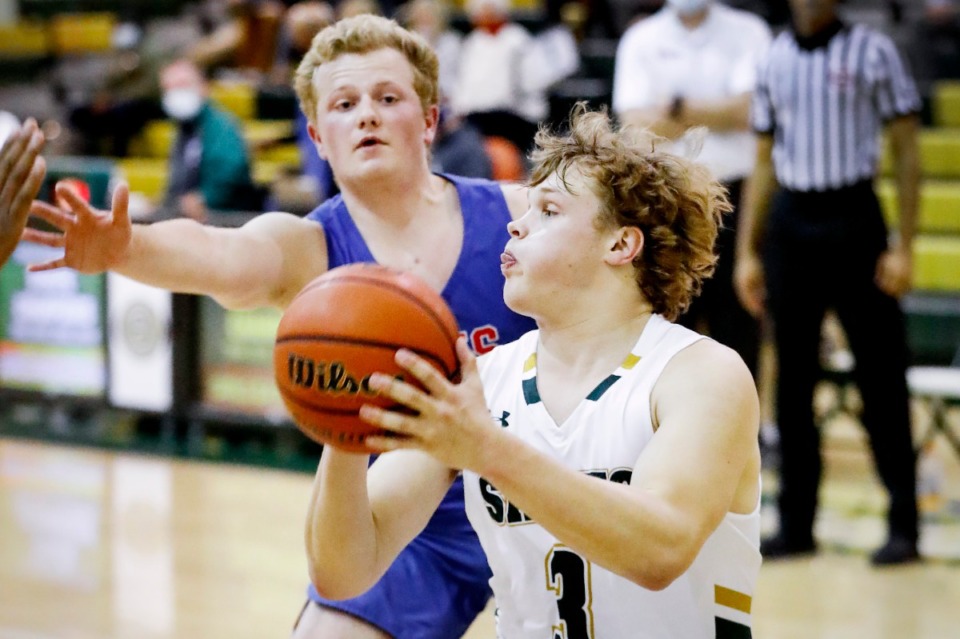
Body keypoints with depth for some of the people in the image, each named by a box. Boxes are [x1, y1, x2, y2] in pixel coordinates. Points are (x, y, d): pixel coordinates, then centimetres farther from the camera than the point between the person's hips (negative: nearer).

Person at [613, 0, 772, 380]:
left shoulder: (748, 33, 3)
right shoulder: (641, 40, 5)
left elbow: (748, 111, -8)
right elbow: (637, 124, -5)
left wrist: (679, 108, -7)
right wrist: (719, 113, -7)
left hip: (734, 196, -1)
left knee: (737, 319, 1)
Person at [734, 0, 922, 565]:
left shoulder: (873, 51, -1)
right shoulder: (774, 60, 10)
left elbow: (907, 153, -1)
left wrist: (904, 247, -8)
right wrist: (747, 252, 11)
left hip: (853, 219, -4)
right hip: (788, 223, 4)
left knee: (881, 379, -2)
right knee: (793, 380, 6)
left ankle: (903, 524, 4)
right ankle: (797, 523, 13)